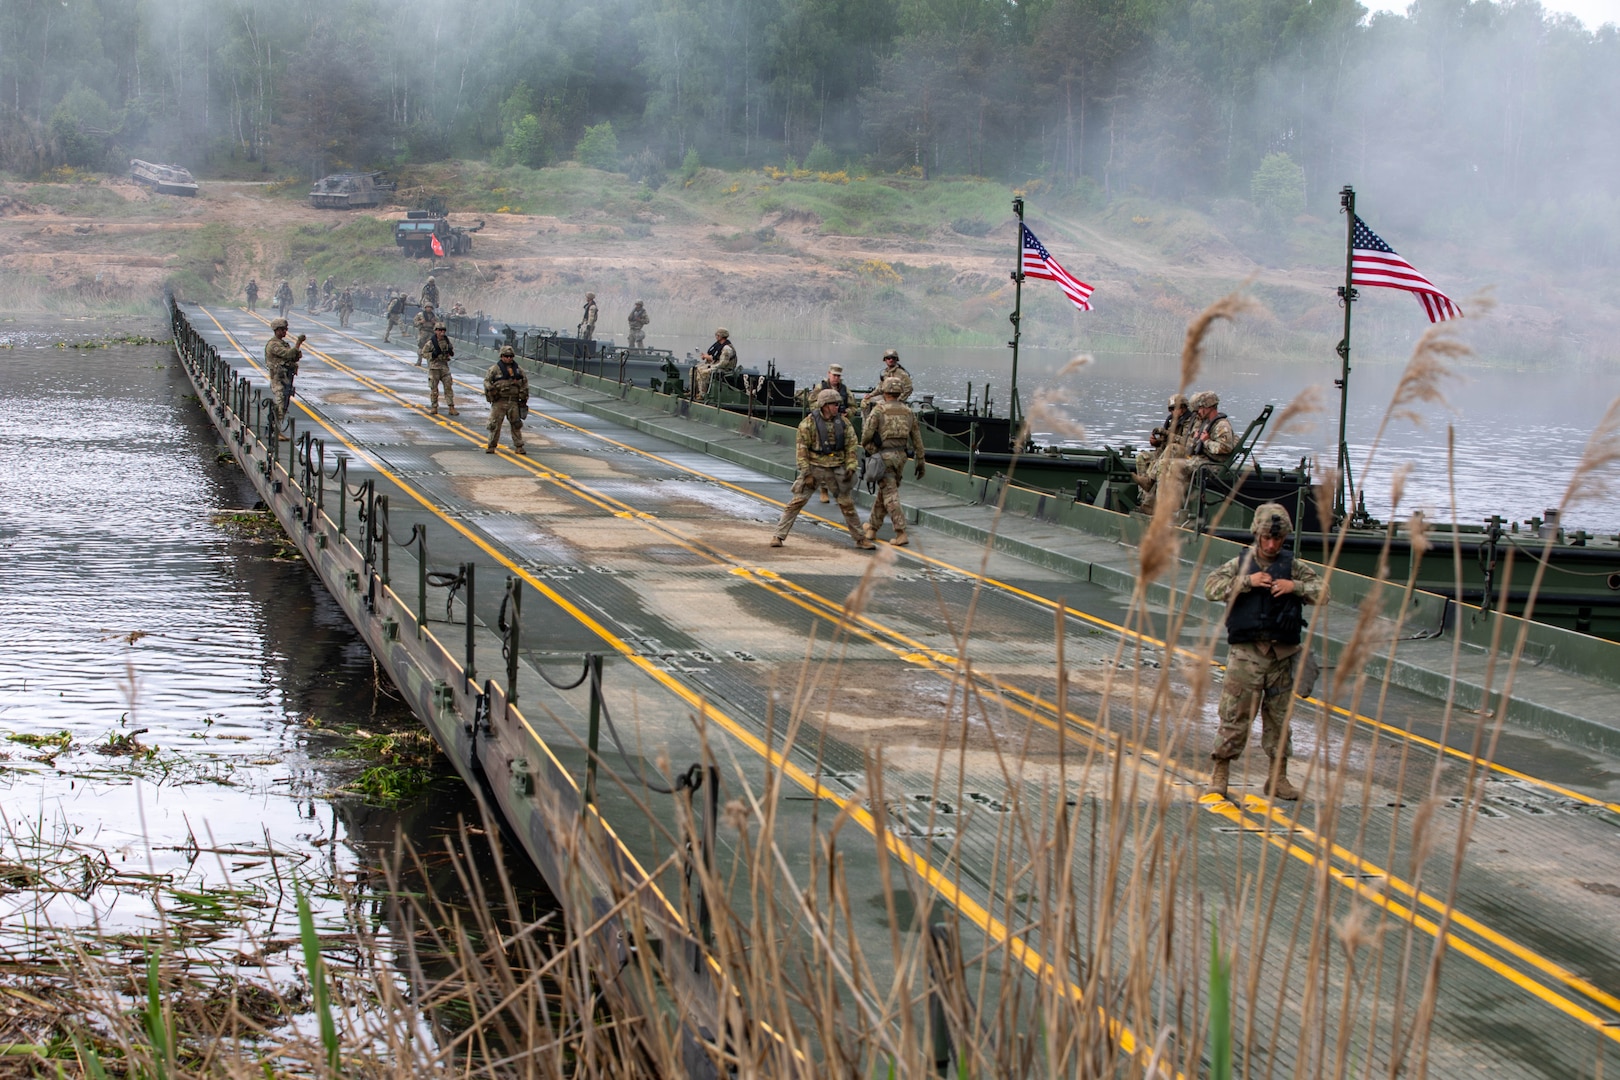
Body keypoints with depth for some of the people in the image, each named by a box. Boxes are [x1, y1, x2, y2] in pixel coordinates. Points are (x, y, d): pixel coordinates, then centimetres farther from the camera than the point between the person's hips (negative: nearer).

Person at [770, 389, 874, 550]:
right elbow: (802, 449, -10)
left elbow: (851, 446, 8)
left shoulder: (843, 422, 2)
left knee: (847, 503, 8)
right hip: (814, 467, -3)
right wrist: (806, 474, -13)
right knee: (798, 501, -7)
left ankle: (859, 538, 20)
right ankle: (778, 535, -1)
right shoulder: (809, 423, -10)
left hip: (836, 469, 3)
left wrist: (850, 467, -3)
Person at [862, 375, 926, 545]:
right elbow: (917, 439, 10)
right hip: (900, 455, 6)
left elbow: (867, 435, -11)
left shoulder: (878, 410, -8)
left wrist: (866, 446, 11)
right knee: (883, 492, 21)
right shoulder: (908, 412, 8)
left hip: (883, 455, -6)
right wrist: (920, 461, 18)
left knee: (890, 495, -7)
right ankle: (872, 527, 32)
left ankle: (901, 533, -16)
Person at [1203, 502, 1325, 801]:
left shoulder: (1293, 566, 7)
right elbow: (1211, 586, -9)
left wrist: (1295, 587, -12)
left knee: (1279, 717, 9)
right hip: (1245, 653, -2)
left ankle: (1277, 777, 18)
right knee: (1235, 714, -4)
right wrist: (1247, 581, -18)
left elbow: (1323, 593, 4)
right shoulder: (1241, 563, 2)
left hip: (1282, 654, 2)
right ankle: (1220, 773, 3)